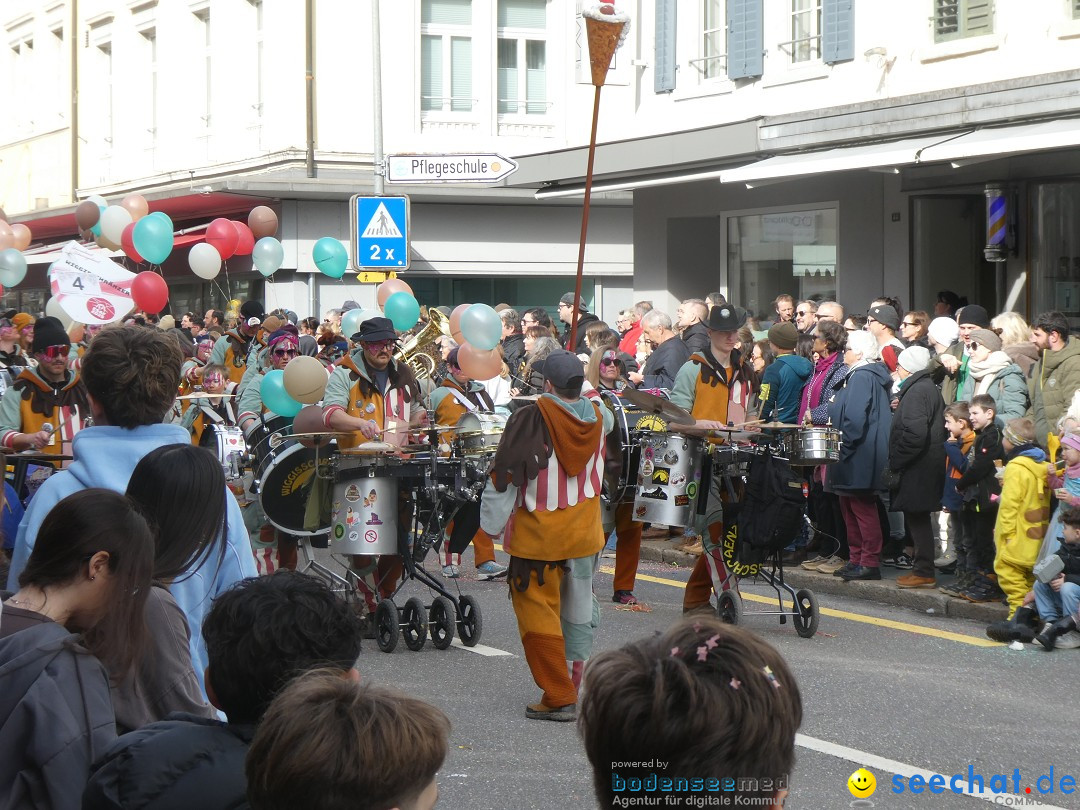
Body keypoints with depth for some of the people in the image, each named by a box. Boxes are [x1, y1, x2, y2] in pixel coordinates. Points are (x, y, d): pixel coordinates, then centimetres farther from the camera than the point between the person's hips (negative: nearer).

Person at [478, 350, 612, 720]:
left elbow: (503, 477, -14)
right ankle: (574, 683, 28)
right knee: (580, 613, 18)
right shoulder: (598, 416, -1)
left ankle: (559, 697, 0)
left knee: (538, 613, 2)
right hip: (585, 533, 6)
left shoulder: (530, 418, -17)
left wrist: (492, 525, -3)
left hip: (538, 536, -5)